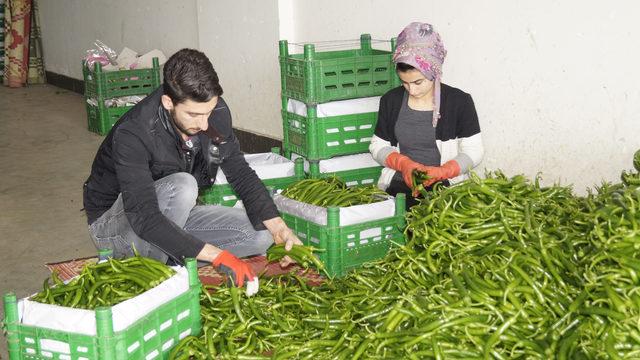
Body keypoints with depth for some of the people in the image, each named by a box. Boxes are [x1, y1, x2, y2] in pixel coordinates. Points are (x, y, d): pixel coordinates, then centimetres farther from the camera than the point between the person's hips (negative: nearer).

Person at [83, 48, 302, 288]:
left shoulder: (214, 111, -14)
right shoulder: (133, 135, -33)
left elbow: (239, 171, -6)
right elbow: (144, 219, -39)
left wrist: (278, 226, -22)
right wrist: (217, 255, -45)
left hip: (170, 217, 6)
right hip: (115, 223, -6)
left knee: (262, 234, -12)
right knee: (182, 186, -36)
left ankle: (164, 259, -8)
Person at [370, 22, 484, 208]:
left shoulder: (459, 102, 0)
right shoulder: (391, 101, 9)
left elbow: (473, 151, 1)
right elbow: (377, 145, 14)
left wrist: (440, 172, -16)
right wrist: (403, 163, -7)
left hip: (445, 186, -1)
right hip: (399, 185, 2)